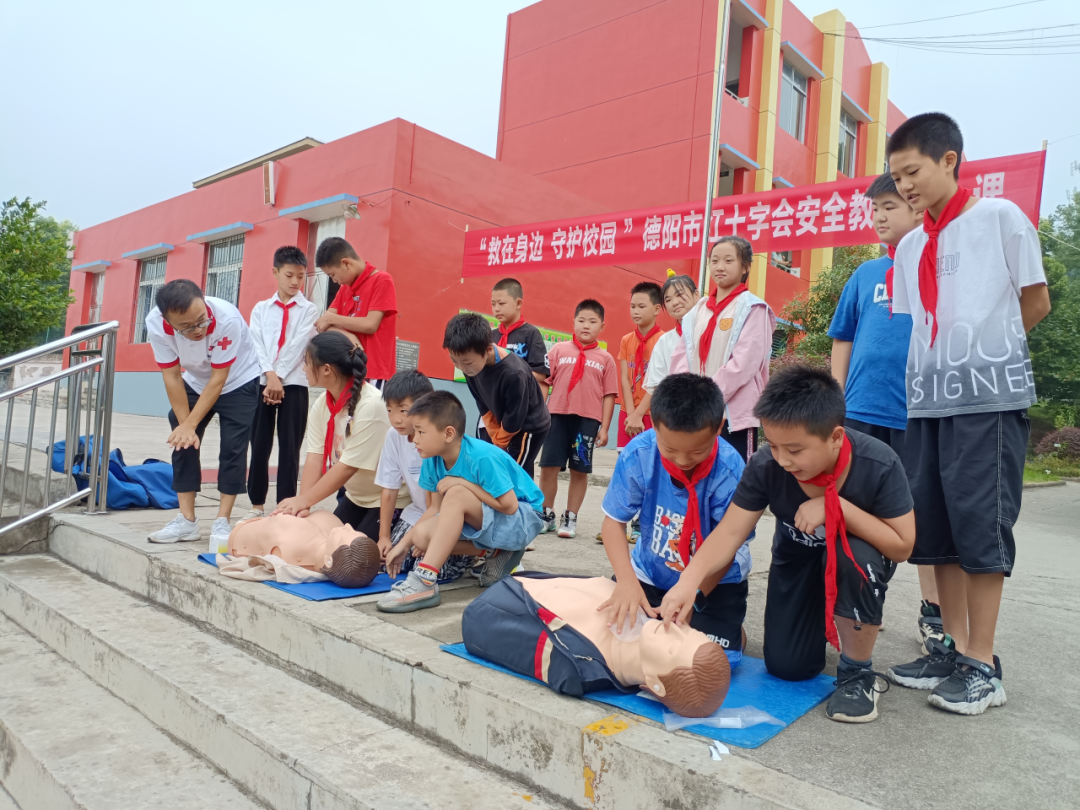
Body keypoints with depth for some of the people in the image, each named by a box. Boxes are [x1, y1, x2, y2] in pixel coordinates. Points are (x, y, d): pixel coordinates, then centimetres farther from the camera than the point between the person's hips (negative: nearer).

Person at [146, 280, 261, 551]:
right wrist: (184, 425, -17)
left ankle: (222, 522, -4)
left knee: (233, 447, -12)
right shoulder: (156, 324, -27)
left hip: (237, 381, -4)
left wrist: (190, 424, -25)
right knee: (182, 443, -2)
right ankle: (187, 521, 6)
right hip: (195, 383, 4)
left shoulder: (227, 318, -38)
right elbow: (172, 377, -17)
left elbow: (219, 379, -28)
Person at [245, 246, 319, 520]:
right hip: (262, 382, 2)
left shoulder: (309, 310, 5)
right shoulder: (260, 308, 12)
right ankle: (257, 503, 17)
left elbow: (297, 345, -7)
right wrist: (270, 376, -15)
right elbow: (257, 346, 0)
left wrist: (279, 378, -15)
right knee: (259, 445, 5)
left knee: (289, 446, -1)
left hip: (294, 384, -2)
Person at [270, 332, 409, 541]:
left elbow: (348, 466, -26)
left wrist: (305, 500, -22)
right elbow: (315, 457, -10)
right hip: (355, 497, 7)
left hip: (390, 501, -7)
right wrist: (302, 503, -22)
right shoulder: (321, 405, -4)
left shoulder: (371, 405, -28)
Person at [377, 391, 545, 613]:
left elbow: (509, 505, -26)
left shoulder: (482, 457, -28)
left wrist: (464, 484, -25)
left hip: (522, 520, -8)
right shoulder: (433, 459, -7)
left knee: (456, 495, -32)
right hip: (485, 522, 8)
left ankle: (425, 581, -33)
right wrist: (405, 543, -4)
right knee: (422, 535, -16)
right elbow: (438, 509, 1)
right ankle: (495, 553, 0)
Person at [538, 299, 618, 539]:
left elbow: (609, 395, 4)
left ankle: (570, 518, 18)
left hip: (588, 419, -1)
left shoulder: (605, 359, 5)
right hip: (557, 415, 1)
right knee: (548, 466, 3)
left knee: (579, 470, 5)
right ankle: (546, 514, 19)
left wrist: (604, 427, 0)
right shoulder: (559, 350, 6)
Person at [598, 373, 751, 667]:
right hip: (651, 572, 3)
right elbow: (614, 521, -17)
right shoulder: (637, 455, -25)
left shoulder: (730, 471, -29)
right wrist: (626, 580, -31)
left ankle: (734, 631, 17)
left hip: (715, 579, -2)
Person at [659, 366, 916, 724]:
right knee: (788, 668, -5)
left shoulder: (879, 464, -33)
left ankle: (857, 673, -12)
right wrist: (690, 580, -44)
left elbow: (902, 546, -27)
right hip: (797, 557, 2)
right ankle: (820, 619, 32)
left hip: (855, 556, -2)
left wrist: (838, 507, -40)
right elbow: (729, 533, -26)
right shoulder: (765, 466, -27)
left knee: (855, 559, -40)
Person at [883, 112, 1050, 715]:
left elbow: (1037, 302, 4)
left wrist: (984, 352, 10)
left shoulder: (1000, 218, 1)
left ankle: (983, 667, 5)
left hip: (991, 398, -6)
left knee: (981, 523, -5)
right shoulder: (910, 247, 16)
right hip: (928, 401, 6)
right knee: (935, 527, 7)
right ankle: (954, 649, 18)